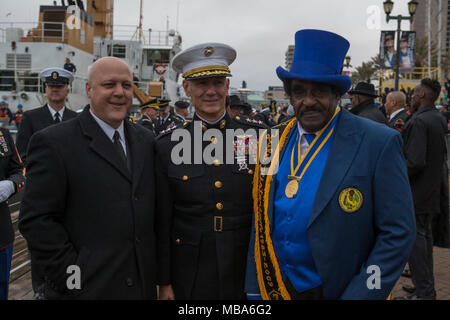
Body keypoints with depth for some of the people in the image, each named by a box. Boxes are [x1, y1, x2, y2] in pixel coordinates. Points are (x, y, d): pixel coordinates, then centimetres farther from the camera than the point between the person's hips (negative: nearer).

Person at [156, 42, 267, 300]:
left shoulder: (259, 136, -3)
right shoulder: (168, 145, -3)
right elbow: (162, 222, 0)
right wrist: (164, 282, 1)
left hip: (248, 271, 1)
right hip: (190, 276, 0)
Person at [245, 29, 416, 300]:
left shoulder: (379, 143, -13)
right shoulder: (274, 142, 1)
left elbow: (398, 234, -13)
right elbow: (261, 221, 5)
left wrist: (359, 295, -19)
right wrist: (255, 291, 3)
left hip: (338, 291, -4)